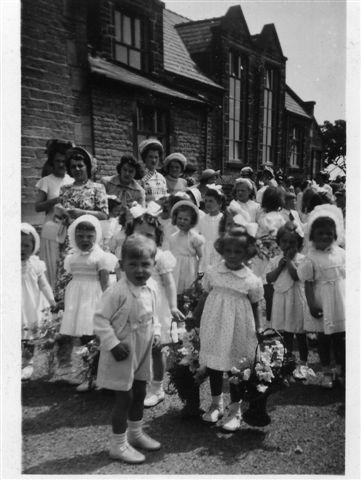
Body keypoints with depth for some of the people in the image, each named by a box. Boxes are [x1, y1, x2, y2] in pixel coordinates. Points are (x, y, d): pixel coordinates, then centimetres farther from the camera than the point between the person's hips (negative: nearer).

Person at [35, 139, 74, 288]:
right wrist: (55, 200, -18)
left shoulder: (72, 181, 11)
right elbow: (37, 206, -4)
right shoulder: (46, 181, 1)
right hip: (52, 230, -3)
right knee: (53, 268, -1)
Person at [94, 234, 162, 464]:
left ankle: (136, 433, 41)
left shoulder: (152, 286, -3)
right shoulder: (118, 291, -25)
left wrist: (156, 333, 1)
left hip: (143, 352, 7)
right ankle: (118, 445, 20)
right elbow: (100, 318, -20)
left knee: (140, 393, 20)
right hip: (123, 353, -7)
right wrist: (113, 344, -23)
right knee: (125, 397, 3)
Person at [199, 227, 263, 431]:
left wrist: (258, 332, 2)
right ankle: (216, 403, 36)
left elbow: (255, 308, 1)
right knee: (213, 365, 14)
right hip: (214, 326, 3)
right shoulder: (212, 273, -3)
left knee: (235, 368, 7)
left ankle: (235, 410, 25)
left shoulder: (251, 281, -9)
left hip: (237, 330, -3)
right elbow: (205, 296, 7)